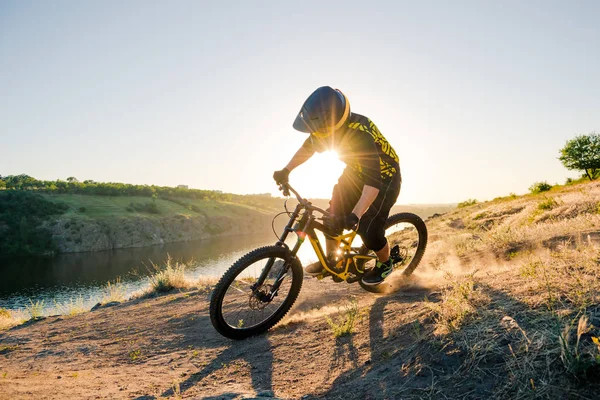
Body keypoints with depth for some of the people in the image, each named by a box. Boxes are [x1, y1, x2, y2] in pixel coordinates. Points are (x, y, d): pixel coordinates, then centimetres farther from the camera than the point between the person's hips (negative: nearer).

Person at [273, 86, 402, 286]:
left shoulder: (361, 135, -39)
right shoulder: (331, 125, -16)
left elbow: (373, 183, -43)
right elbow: (309, 146, 2)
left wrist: (355, 215, -51)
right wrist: (286, 171, -6)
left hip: (384, 177, -7)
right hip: (356, 171, 7)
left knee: (368, 229, -13)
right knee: (334, 214, -2)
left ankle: (384, 264, 16)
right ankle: (330, 259, 18)